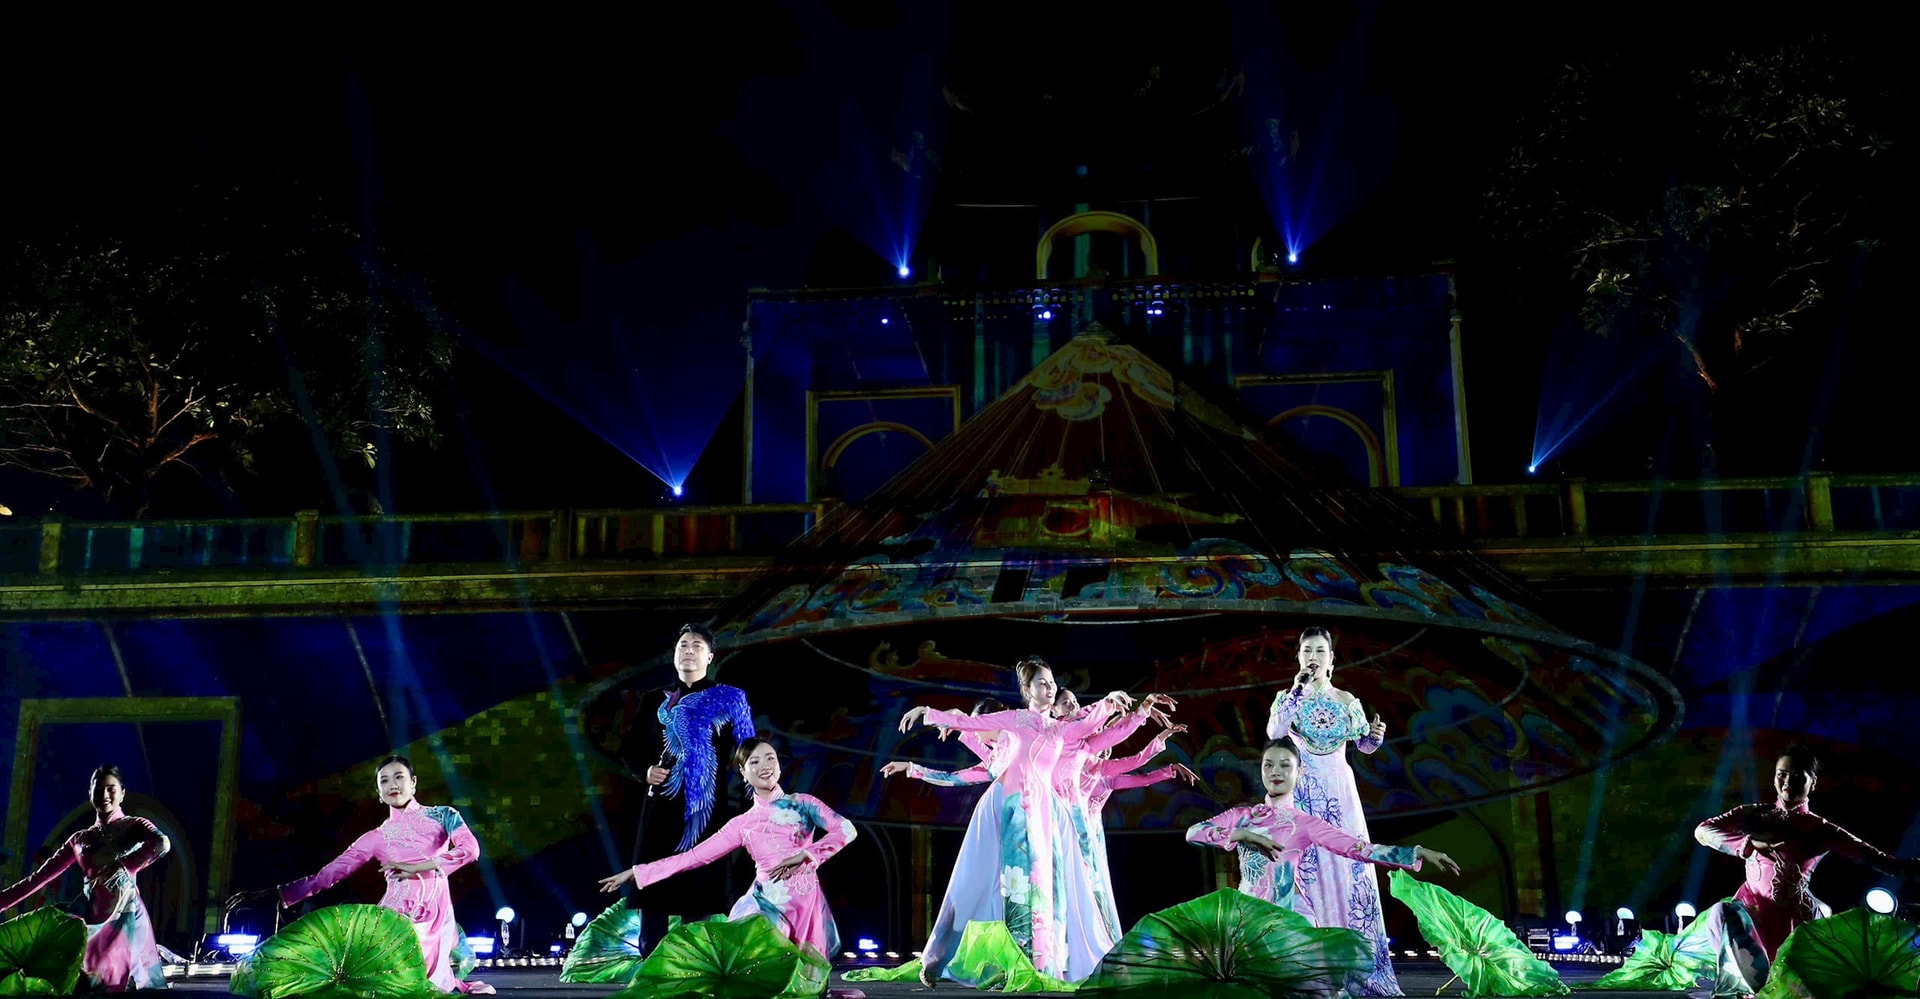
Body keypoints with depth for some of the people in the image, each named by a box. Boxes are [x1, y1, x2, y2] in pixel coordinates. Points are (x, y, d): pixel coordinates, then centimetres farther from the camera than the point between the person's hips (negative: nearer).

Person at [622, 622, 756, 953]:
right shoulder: (654, 700, 16)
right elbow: (632, 749, 16)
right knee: (653, 892, -1)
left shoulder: (727, 700, 8)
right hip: (661, 805, 2)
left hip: (705, 806, -2)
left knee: (699, 887, -4)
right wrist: (645, 770, -4)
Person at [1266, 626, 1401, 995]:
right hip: (1301, 791, -2)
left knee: (1347, 864, -3)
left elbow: (1364, 746, 5)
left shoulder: (1346, 700, 8)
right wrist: (1297, 692, -15)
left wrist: (1376, 735, -17)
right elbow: (1273, 732, -15)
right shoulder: (1287, 697, 3)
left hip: (1338, 789, 2)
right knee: (1304, 864, -6)